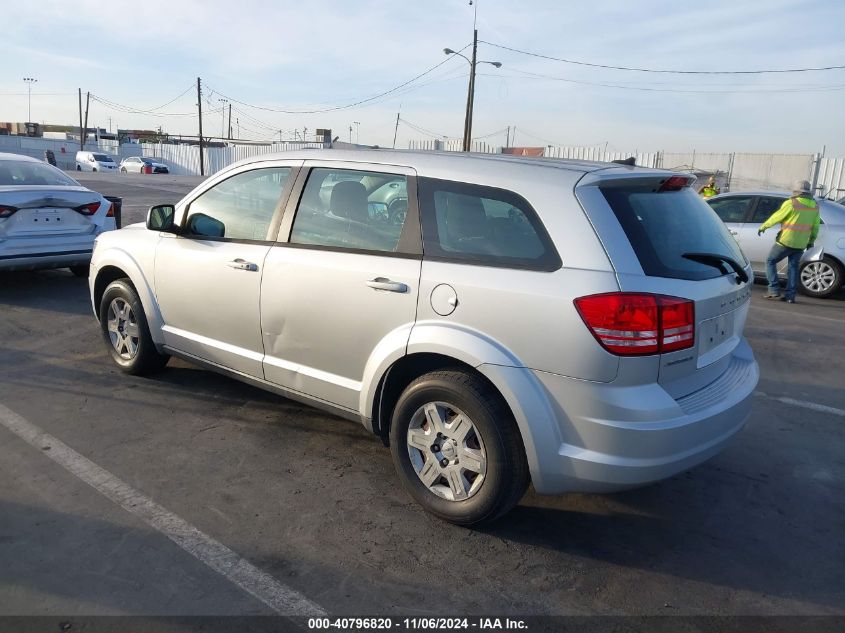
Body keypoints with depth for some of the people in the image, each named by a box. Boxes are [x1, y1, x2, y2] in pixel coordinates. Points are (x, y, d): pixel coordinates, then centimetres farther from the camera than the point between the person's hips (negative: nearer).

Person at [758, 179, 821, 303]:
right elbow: (816, 226, 11)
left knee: (770, 262, 8)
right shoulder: (814, 206, 6)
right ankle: (790, 295, 9)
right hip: (801, 244, 6)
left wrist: (763, 226, 8)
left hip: (786, 241, -6)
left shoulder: (791, 203, -13)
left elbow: (776, 217, -6)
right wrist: (811, 240, 21)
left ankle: (774, 289, -1)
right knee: (793, 267, 13)